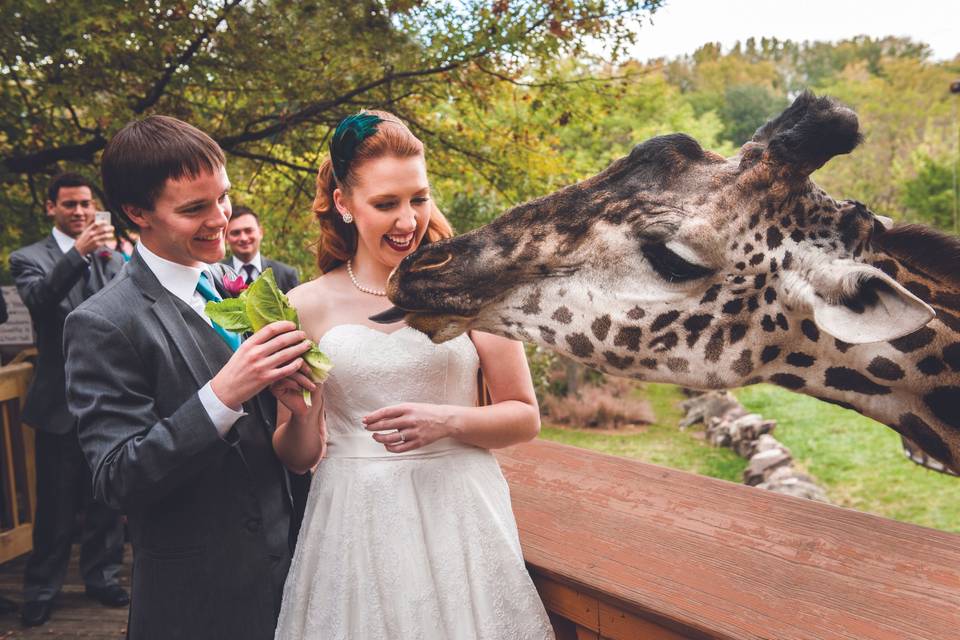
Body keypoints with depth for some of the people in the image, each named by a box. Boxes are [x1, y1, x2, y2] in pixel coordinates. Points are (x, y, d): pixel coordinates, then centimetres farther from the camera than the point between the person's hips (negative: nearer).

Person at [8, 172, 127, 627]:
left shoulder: (112, 259, 7)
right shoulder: (29, 258, -1)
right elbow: (38, 299, -24)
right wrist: (79, 251, -34)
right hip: (60, 400, -2)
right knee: (56, 503, 6)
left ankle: (102, 576, 28)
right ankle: (41, 590, 23)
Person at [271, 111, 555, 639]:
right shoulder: (306, 306, -2)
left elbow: (525, 417, -1)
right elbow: (298, 458, 4)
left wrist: (447, 421, -17)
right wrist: (300, 414, -16)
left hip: (458, 514, 0)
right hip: (354, 526, 1)